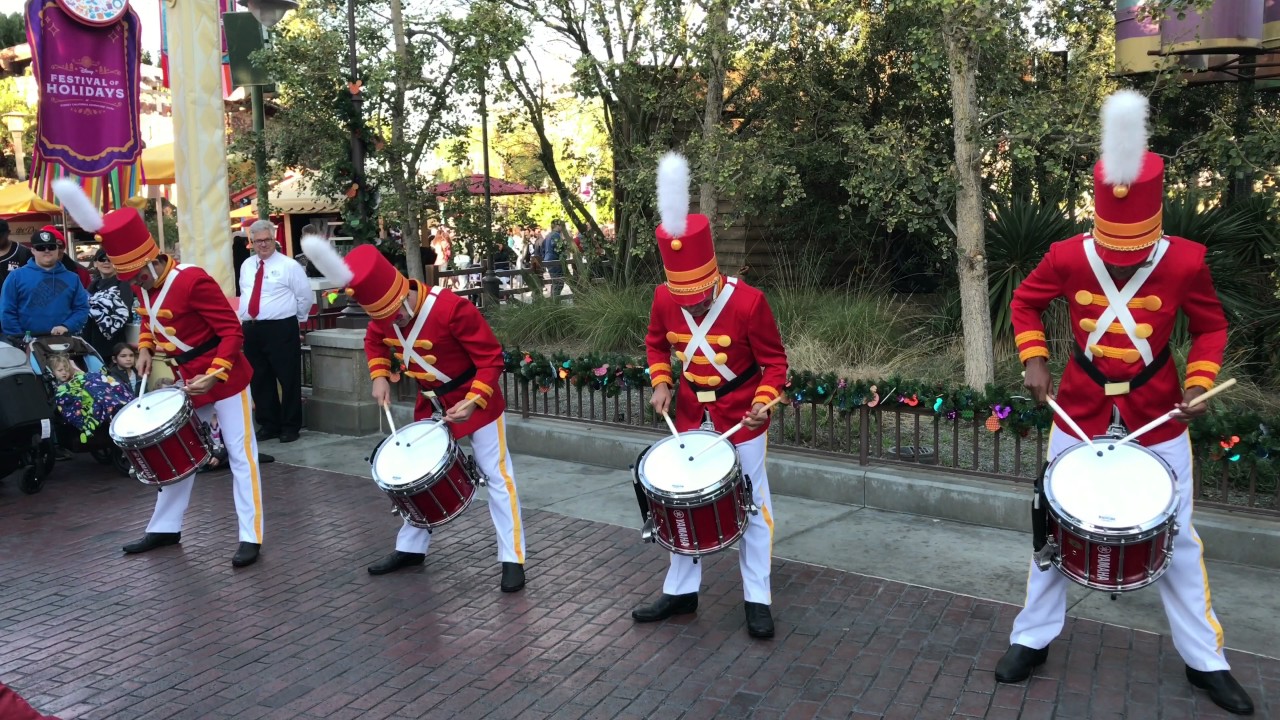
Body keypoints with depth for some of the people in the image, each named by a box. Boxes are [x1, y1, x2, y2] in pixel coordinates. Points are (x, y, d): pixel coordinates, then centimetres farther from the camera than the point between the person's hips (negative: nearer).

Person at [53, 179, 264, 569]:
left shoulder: (193, 280, -23)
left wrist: (215, 374, -31)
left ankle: (251, 537, 2)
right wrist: (145, 348, 4)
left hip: (225, 378, -8)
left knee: (241, 455, -2)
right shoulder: (144, 284, 1)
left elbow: (232, 331, -23)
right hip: (188, 380, 8)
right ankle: (165, 528, 29)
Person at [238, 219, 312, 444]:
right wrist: (248, 318, 18)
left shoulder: (289, 265, -5)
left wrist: (295, 319, 6)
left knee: (288, 379, -1)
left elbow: (305, 296, -1)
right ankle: (268, 424, 22)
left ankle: (290, 426, 10)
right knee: (259, 380, 11)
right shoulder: (246, 266, 13)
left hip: (281, 329, -6)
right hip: (251, 329, 6)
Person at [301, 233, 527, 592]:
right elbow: (374, 341, 14)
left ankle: (512, 560, 1)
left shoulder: (451, 308, -30)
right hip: (430, 403, 7)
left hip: (476, 400, -6)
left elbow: (492, 358, -25)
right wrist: (380, 377, -2)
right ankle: (410, 549, 30)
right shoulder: (384, 316, -10)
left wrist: (472, 401, -34)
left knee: (497, 476, -5)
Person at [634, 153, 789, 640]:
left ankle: (757, 600, 17)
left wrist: (764, 401, -25)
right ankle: (681, 592, 26)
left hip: (742, 414, -4)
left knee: (752, 504, 5)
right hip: (690, 411, 4)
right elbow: (657, 342, 8)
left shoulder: (748, 301, -22)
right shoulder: (665, 297, -10)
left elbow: (774, 360, -11)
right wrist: (660, 383, -7)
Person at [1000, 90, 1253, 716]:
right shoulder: (1068, 256, -13)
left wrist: (1199, 381, -13)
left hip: (1158, 419, 0)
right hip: (1079, 412, 0)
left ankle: (1205, 660, 29)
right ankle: (1032, 639, 26)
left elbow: (1210, 326, 2)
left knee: (1176, 537, 11)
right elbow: (1026, 301, 4)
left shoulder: (1185, 261, -13)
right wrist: (1033, 359, -9)